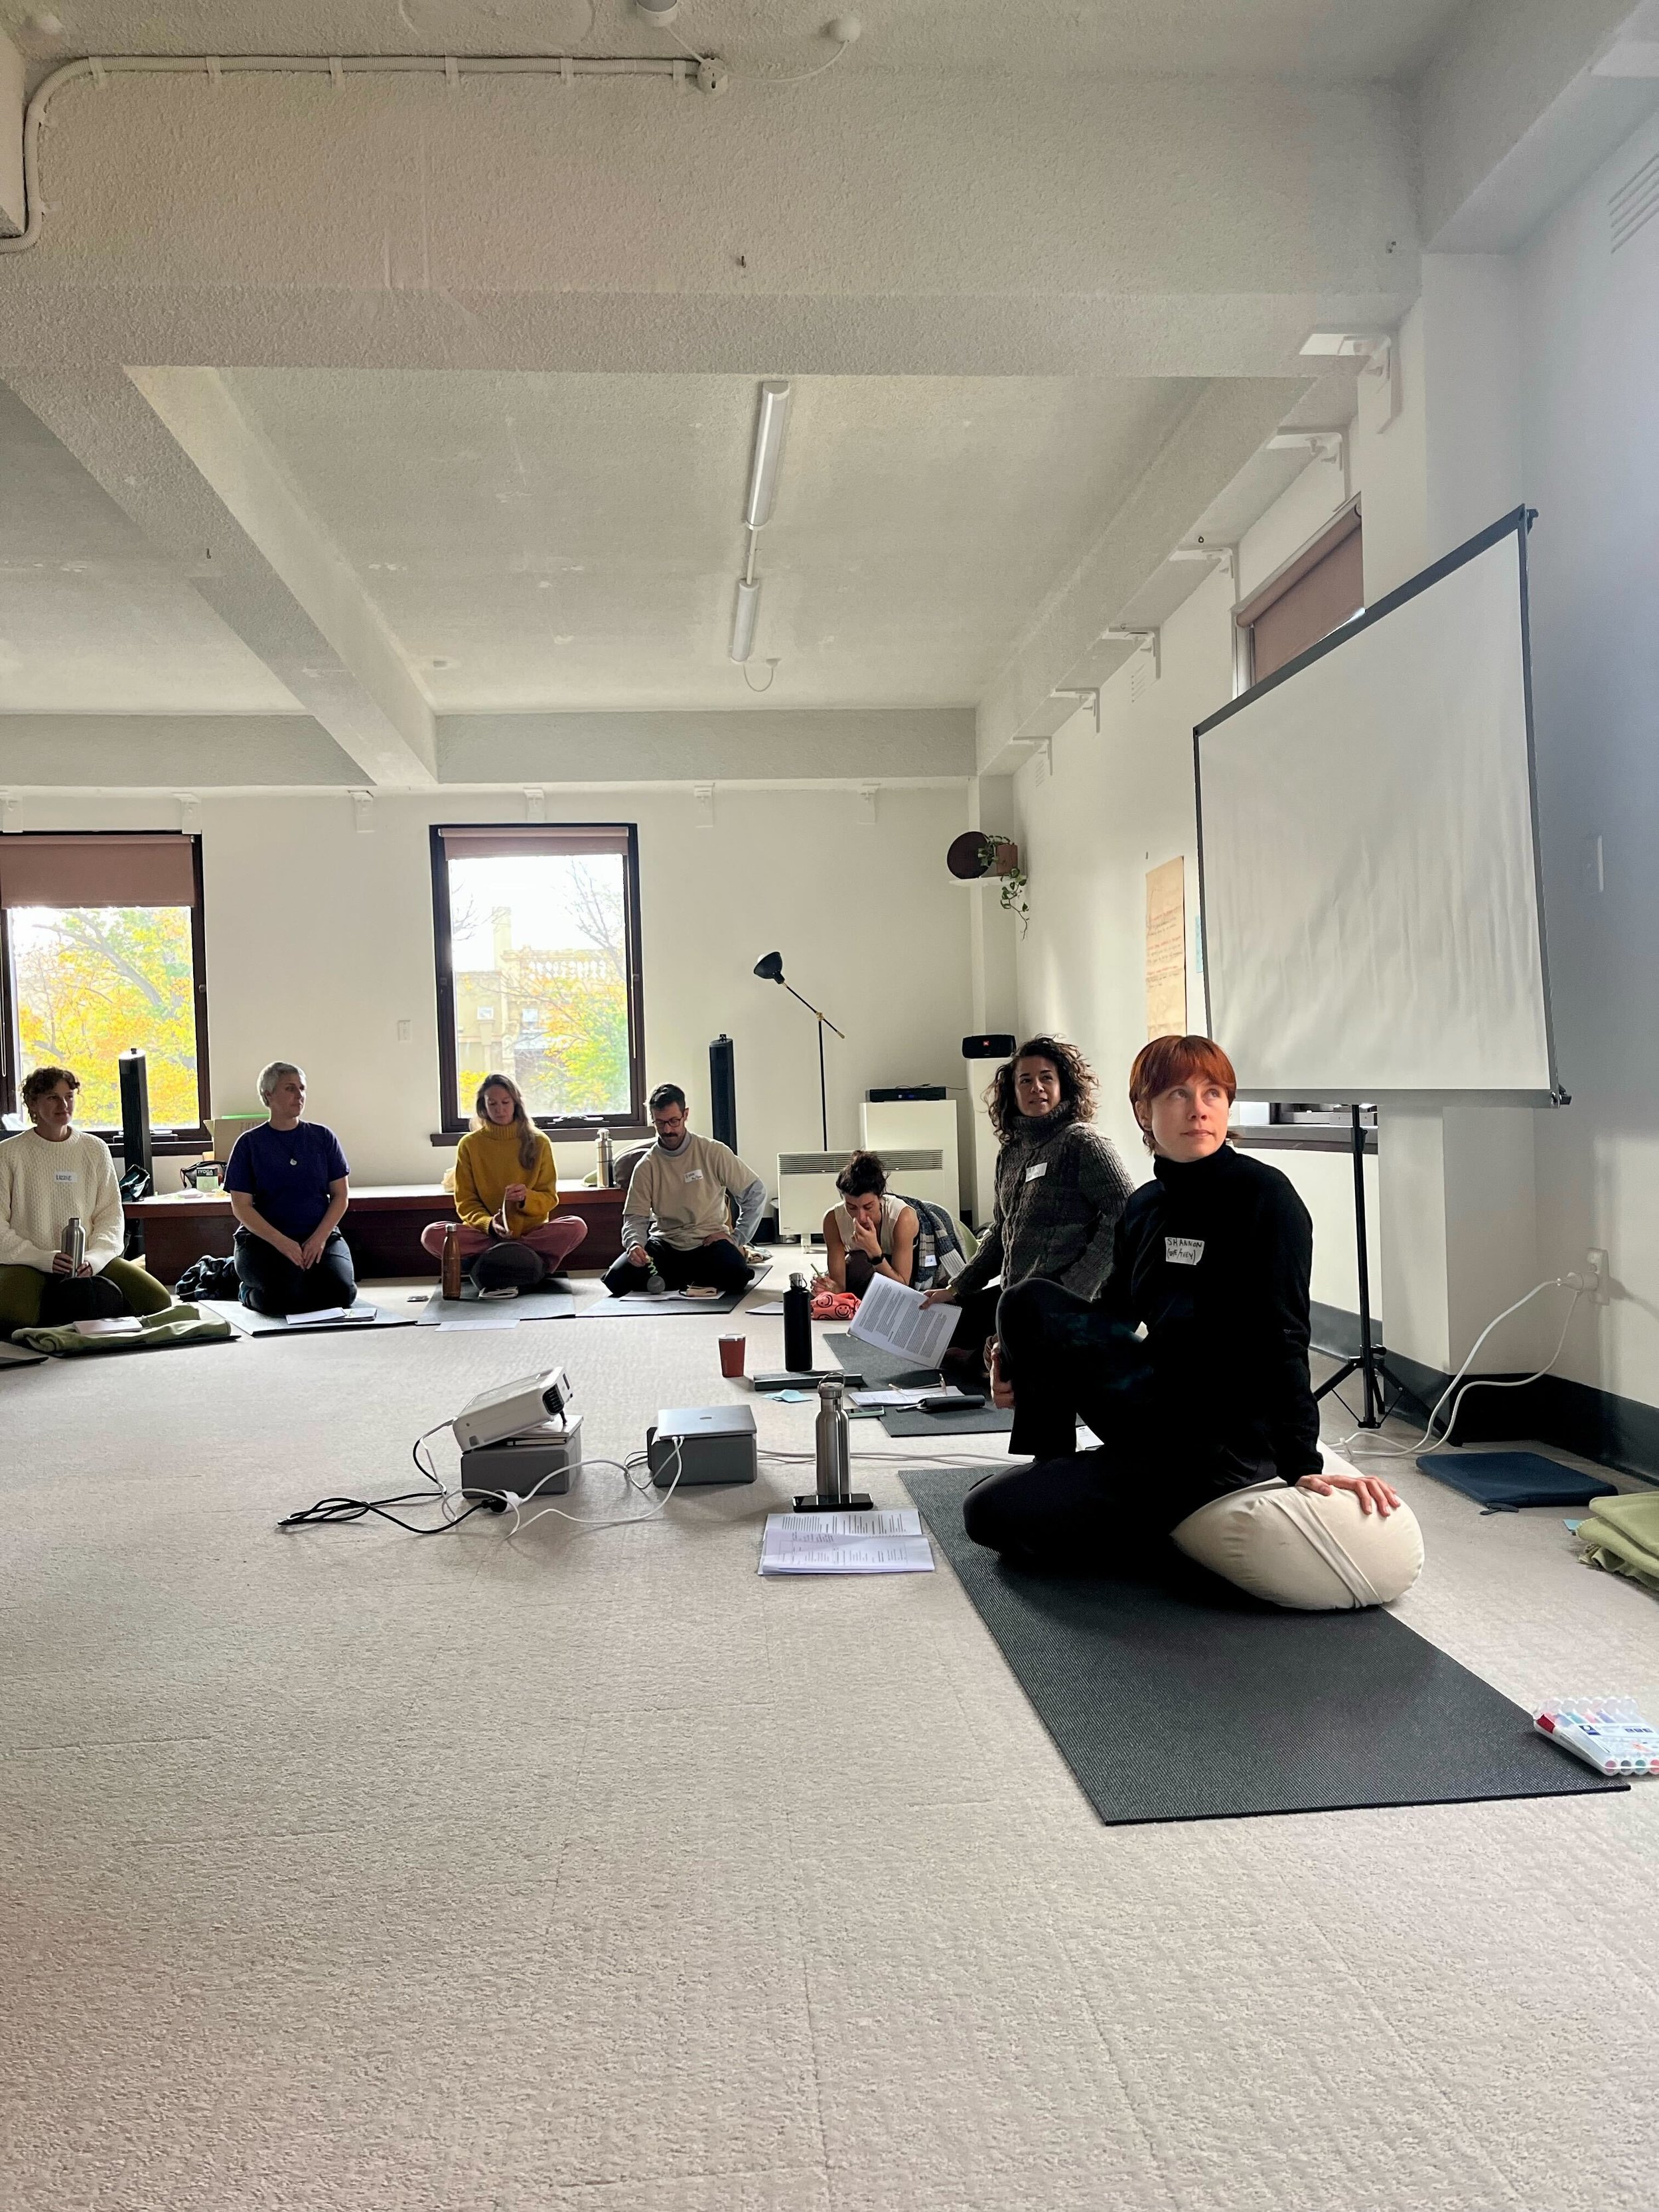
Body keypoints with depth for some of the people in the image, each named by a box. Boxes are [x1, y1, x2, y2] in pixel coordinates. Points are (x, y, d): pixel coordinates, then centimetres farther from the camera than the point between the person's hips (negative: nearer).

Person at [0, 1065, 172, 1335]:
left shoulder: (95, 1149, 9)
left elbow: (111, 1215, 5)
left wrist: (93, 1259, -14)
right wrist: (45, 1259, -17)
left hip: (91, 1261, 3)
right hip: (28, 1264, -3)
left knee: (158, 1301, -19)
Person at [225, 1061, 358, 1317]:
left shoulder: (323, 1137, 9)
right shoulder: (250, 1143, 3)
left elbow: (340, 1195, 7)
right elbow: (241, 1206, -3)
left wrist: (320, 1238, -10)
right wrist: (282, 1243, -16)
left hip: (321, 1236, 2)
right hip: (263, 1240, -2)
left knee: (340, 1291, -27)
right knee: (288, 1295, -32)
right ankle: (250, 1293, 5)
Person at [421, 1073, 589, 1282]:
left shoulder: (538, 1142, 5)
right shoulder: (469, 1144, 5)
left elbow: (550, 1198, 6)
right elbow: (465, 1202, 4)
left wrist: (526, 1198, -16)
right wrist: (488, 1223, -17)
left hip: (532, 1231, 0)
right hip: (485, 1232, 0)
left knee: (577, 1226, -28)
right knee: (431, 1235, -27)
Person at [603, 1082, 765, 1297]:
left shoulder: (714, 1153, -3)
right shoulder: (646, 1167, 2)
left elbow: (756, 1193, 1)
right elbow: (635, 1217, -3)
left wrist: (737, 1238, -5)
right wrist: (635, 1244, -26)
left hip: (708, 1241, -2)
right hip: (665, 1242, 2)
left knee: (735, 1276, -34)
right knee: (617, 1278, -24)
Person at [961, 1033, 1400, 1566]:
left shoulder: (1263, 1197, -15)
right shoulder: (1144, 1208, 7)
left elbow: (1280, 1340, -21)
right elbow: (1111, 1312, 16)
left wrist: (1303, 1465, -27)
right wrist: (1029, 1366, 1)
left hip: (1222, 1447, -7)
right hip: (1157, 1406, 7)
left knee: (990, 1514, -16)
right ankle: (1051, 1468, 8)